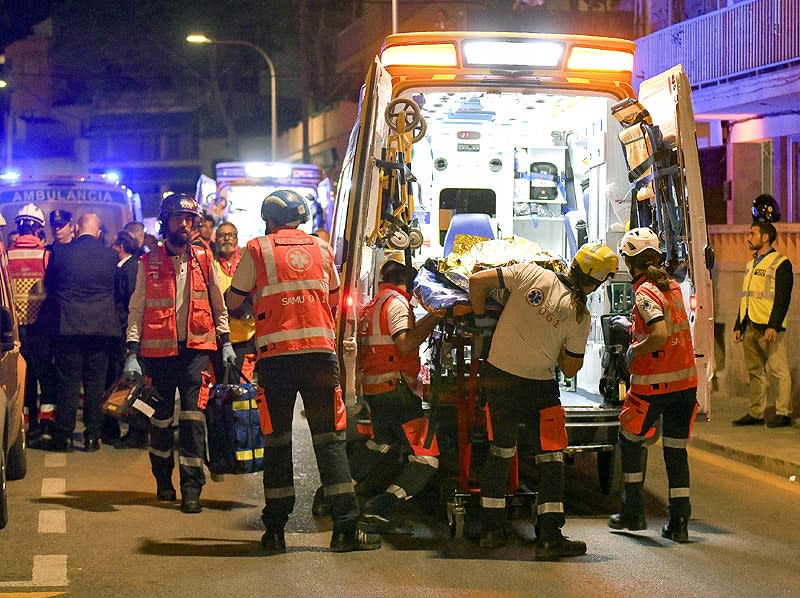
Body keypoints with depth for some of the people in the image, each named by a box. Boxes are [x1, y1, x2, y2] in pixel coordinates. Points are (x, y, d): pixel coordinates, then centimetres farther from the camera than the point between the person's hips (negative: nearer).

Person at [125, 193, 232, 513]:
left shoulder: (203, 259, 7)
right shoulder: (148, 264, 3)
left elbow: (218, 304, 15)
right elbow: (137, 310, 3)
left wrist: (225, 342, 11)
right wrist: (132, 353, -4)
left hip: (197, 347, 0)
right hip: (159, 349, 0)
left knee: (193, 414, -9)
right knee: (161, 417, 8)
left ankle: (191, 487, -8)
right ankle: (163, 480, 27)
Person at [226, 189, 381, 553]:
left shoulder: (257, 250, 4)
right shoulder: (321, 249, 12)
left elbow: (232, 301, 10)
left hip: (275, 354, -1)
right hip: (320, 350, 1)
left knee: (276, 441, 7)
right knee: (330, 439, 3)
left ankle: (275, 532, 8)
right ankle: (345, 528, -2)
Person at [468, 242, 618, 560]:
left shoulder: (530, 273, -9)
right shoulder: (580, 316, -13)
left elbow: (477, 281, -6)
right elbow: (570, 369, -3)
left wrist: (481, 317, 9)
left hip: (497, 375, 4)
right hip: (538, 387, -4)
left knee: (500, 449, 17)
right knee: (551, 455, 3)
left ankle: (491, 528, 23)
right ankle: (549, 537, -2)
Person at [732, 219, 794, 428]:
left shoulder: (780, 263, -5)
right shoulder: (751, 264, 20)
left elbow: (783, 298, -12)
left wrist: (773, 326, -21)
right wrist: (738, 326, 18)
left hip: (769, 327, -8)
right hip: (750, 328, 8)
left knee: (778, 370, -6)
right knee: (754, 371, 9)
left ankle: (783, 413, -3)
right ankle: (755, 413, 13)